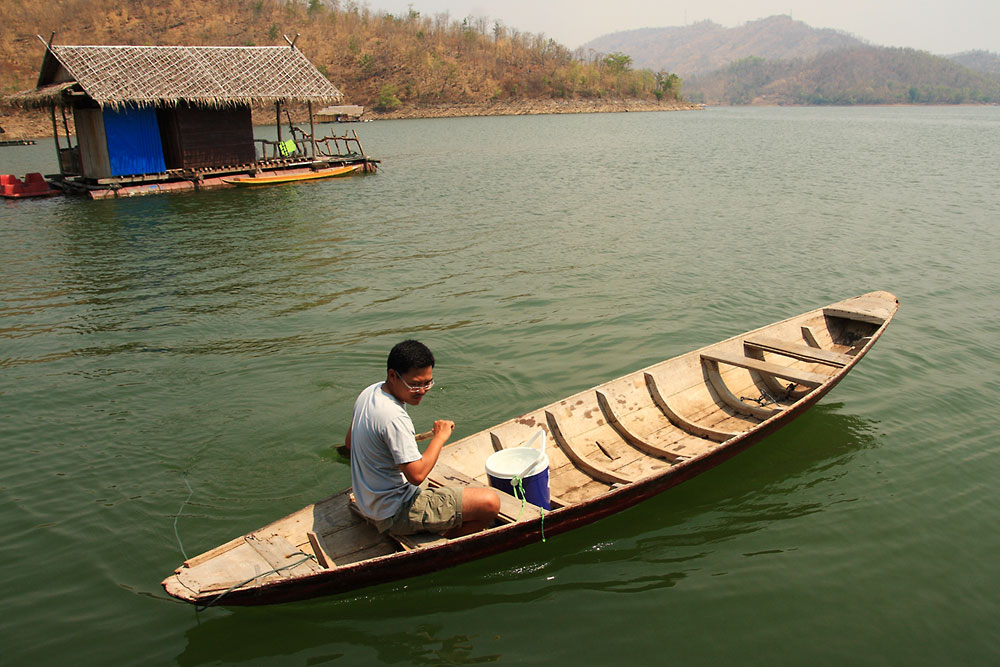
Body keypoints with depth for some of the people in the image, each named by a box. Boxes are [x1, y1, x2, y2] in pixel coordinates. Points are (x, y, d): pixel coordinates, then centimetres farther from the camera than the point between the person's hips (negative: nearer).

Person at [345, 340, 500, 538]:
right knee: (490, 503, -17)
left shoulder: (370, 392, 1)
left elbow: (349, 442, 15)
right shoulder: (393, 417, -29)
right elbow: (417, 475, -29)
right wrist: (440, 437, -17)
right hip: (396, 513, -10)